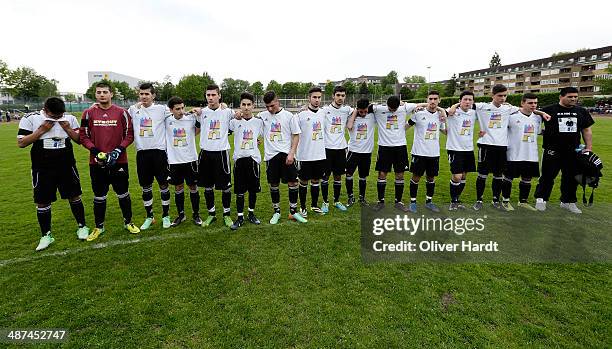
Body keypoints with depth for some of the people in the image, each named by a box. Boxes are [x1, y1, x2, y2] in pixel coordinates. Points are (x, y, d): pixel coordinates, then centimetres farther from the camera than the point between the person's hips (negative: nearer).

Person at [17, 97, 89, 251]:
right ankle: (46, 235, 21)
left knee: (74, 197, 8)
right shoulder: (30, 119, -5)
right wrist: (41, 130, -17)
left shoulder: (70, 118, -1)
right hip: (42, 169, 0)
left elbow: (79, 140, 2)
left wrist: (68, 129, -15)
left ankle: (82, 227, 24)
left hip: (67, 166, 1)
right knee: (42, 202, 7)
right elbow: (21, 143, -8)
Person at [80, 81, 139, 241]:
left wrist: (117, 151, -12)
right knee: (99, 196, 11)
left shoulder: (122, 113, -1)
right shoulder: (89, 113, 3)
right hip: (97, 162, 1)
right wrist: (96, 152, -11)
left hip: (118, 161, -1)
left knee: (123, 194, 9)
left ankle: (128, 222, 26)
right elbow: (83, 136, 4)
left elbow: (129, 135, 0)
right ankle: (99, 227, 26)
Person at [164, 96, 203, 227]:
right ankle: (180, 215, 25)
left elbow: (198, 130, 10)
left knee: (193, 187, 7)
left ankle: (196, 214, 20)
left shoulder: (192, 118, -6)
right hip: (174, 161, 1)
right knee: (178, 188, 11)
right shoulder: (166, 120, -3)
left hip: (190, 159, -1)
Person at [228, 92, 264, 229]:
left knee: (253, 189, 9)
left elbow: (261, 137, 18)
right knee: (239, 191, 3)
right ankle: (240, 217, 14)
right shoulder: (234, 121, 2)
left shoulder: (258, 121, 5)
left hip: (253, 158, 1)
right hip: (239, 159, -1)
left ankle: (251, 214, 27)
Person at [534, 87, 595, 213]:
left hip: (573, 152, 5)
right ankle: (541, 199, 12)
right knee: (547, 176, 0)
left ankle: (568, 202, 25)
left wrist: (589, 147, 8)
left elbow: (587, 130, 14)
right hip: (552, 152, -4)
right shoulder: (549, 110, -4)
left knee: (571, 178, 12)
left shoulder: (582, 112, 11)